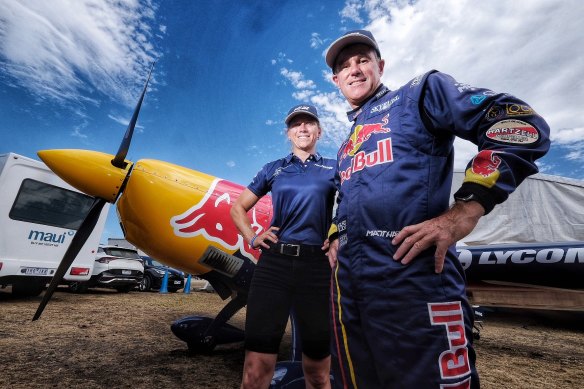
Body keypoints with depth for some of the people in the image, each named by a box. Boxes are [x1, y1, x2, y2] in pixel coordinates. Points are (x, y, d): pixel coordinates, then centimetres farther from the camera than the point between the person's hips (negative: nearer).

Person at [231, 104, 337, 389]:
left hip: (317, 267, 0)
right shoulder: (273, 169, 13)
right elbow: (238, 208, 19)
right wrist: (252, 239, 7)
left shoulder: (333, 168, 10)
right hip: (273, 264, 1)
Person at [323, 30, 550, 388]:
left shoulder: (420, 92, 7)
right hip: (346, 280, 8)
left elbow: (523, 124, -5)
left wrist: (466, 209, -17)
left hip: (412, 272, -7)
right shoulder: (346, 146, 24)